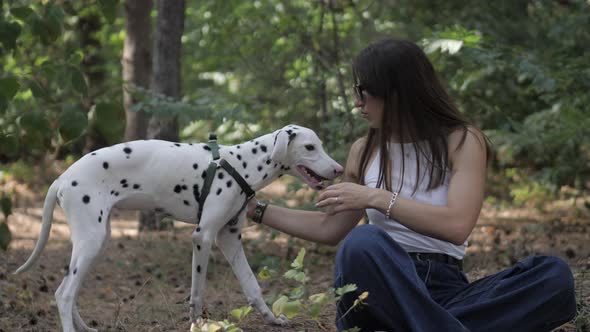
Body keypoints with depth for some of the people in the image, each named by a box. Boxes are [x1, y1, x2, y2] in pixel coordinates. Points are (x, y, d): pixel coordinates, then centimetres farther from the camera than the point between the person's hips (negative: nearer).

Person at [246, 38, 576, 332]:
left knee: (555, 275, -30)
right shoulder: (363, 152, 14)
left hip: (444, 289, -1)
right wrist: (257, 209, 25)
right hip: (381, 285, 1)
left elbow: (458, 226, -13)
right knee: (363, 242, -37)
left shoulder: (462, 140, 2)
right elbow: (331, 229, 26)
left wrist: (376, 197, -13)